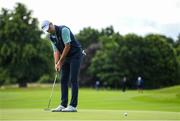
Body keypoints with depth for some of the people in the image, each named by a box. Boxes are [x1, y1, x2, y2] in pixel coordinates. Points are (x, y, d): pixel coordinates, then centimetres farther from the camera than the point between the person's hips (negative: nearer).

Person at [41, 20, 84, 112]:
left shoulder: (63, 30, -20)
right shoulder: (51, 37, 5)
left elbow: (67, 46, -22)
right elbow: (56, 51, 4)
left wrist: (60, 61, -17)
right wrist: (56, 63, -12)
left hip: (75, 55, -8)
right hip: (66, 57, 8)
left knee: (73, 80, -11)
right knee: (63, 80, 4)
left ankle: (73, 106, -10)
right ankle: (63, 105, 7)